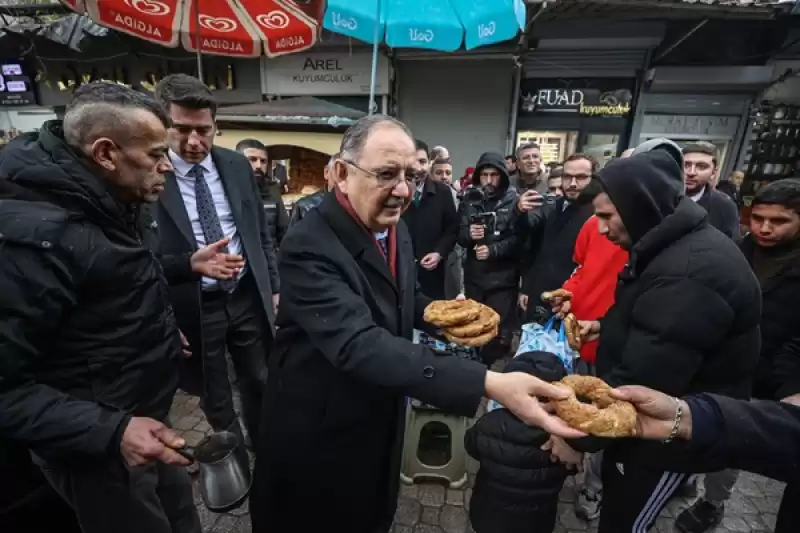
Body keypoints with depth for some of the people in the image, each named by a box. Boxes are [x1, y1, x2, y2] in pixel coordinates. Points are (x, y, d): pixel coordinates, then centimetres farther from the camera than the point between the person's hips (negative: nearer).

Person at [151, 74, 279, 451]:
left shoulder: (237, 166, 0)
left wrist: (273, 287, 7)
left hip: (248, 296, 4)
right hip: (192, 308, -3)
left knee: (259, 383, 21)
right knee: (215, 399, 17)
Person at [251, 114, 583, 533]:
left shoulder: (396, 229, -4)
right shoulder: (310, 245, -29)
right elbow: (358, 344, -41)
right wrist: (488, 384, -48)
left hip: (381, 419, 6)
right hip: (320, 431, -6)